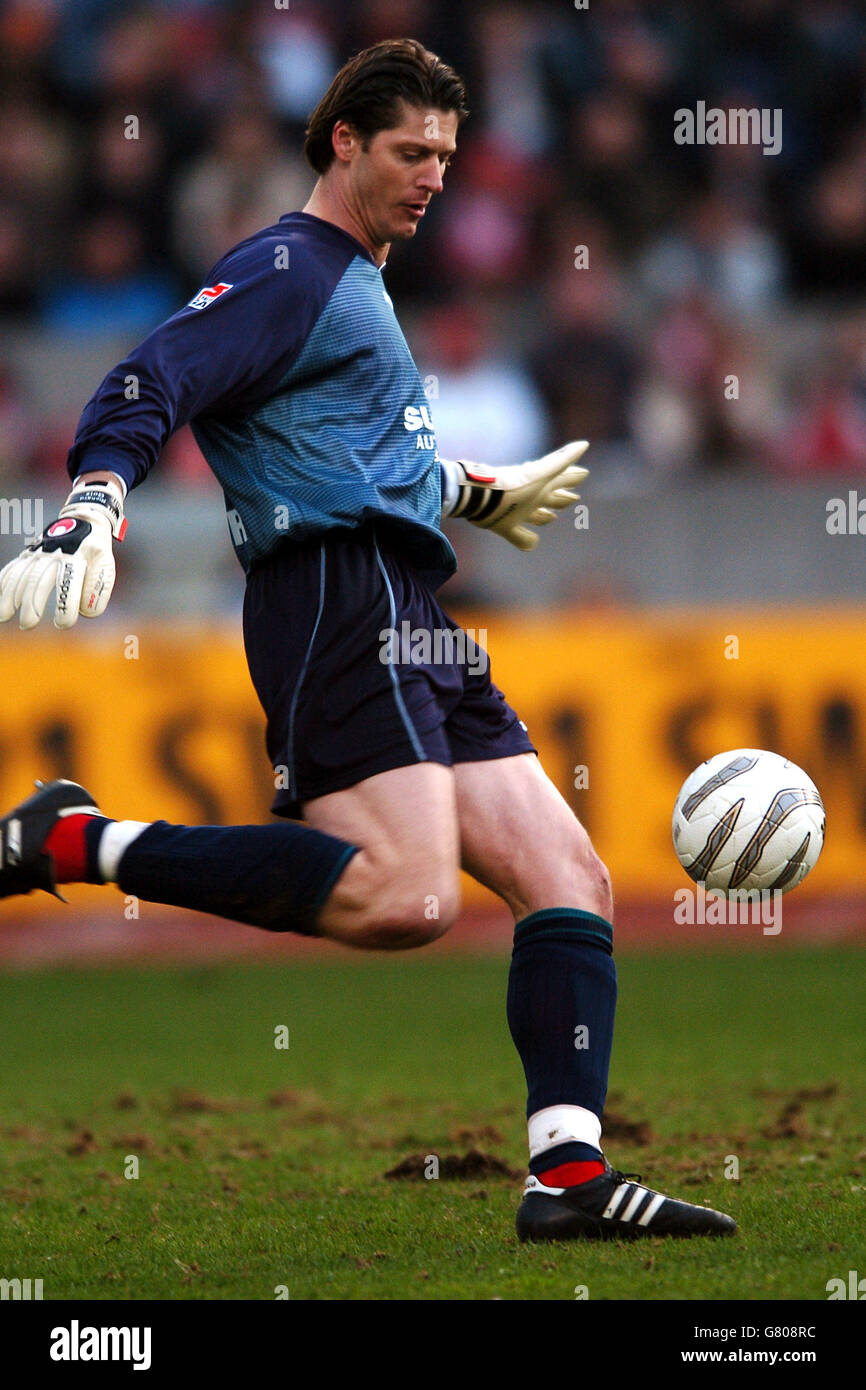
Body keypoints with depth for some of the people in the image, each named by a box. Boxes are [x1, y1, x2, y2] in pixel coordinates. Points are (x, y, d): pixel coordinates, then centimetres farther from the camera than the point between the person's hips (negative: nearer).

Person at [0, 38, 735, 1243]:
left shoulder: (361, 287, 27)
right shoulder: (285, 269, -2)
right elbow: (142, 393, -14)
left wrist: (481, 494, 54)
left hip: (416, 630, 10)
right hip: (337, 599, -10)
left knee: (572, 878, 1)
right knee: (406, 896, -27)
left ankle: (567, 1176, -5)